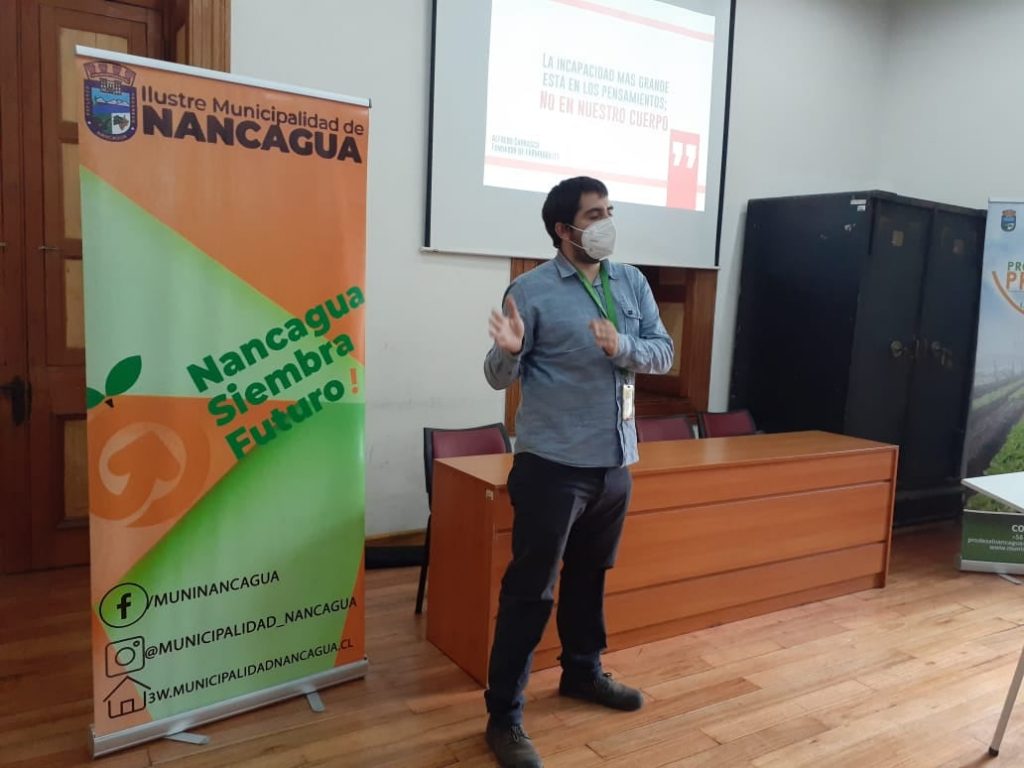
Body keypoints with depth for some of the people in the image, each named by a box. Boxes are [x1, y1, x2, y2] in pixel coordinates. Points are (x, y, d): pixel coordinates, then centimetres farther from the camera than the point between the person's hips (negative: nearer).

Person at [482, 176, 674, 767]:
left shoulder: (633, 283, 8)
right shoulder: (532, 288, -8)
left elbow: (665, 352, 4)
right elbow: (501, 377, -8)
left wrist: (622, 347, -16)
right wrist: (509, 350, -31)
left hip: (616, 461, 6)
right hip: (554, 463, -6)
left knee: (590, 574, 22)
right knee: (531, 589, 1)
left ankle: (583, 672, 42)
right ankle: (504, 717, 14)